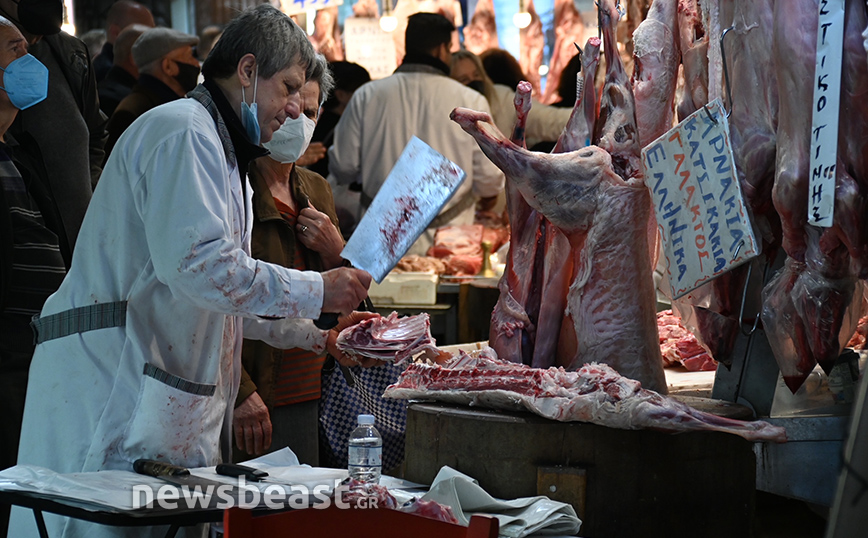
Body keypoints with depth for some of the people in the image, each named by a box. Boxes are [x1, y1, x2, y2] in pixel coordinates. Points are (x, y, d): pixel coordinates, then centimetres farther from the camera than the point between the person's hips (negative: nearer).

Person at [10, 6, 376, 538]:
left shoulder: (220, 152, 25)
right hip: (114, 380, -11)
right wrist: (315, 292, -16)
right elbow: (198, 264, -23)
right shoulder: (184, 132, -10)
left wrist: (318, 337, 21)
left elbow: (226, 293, 29)